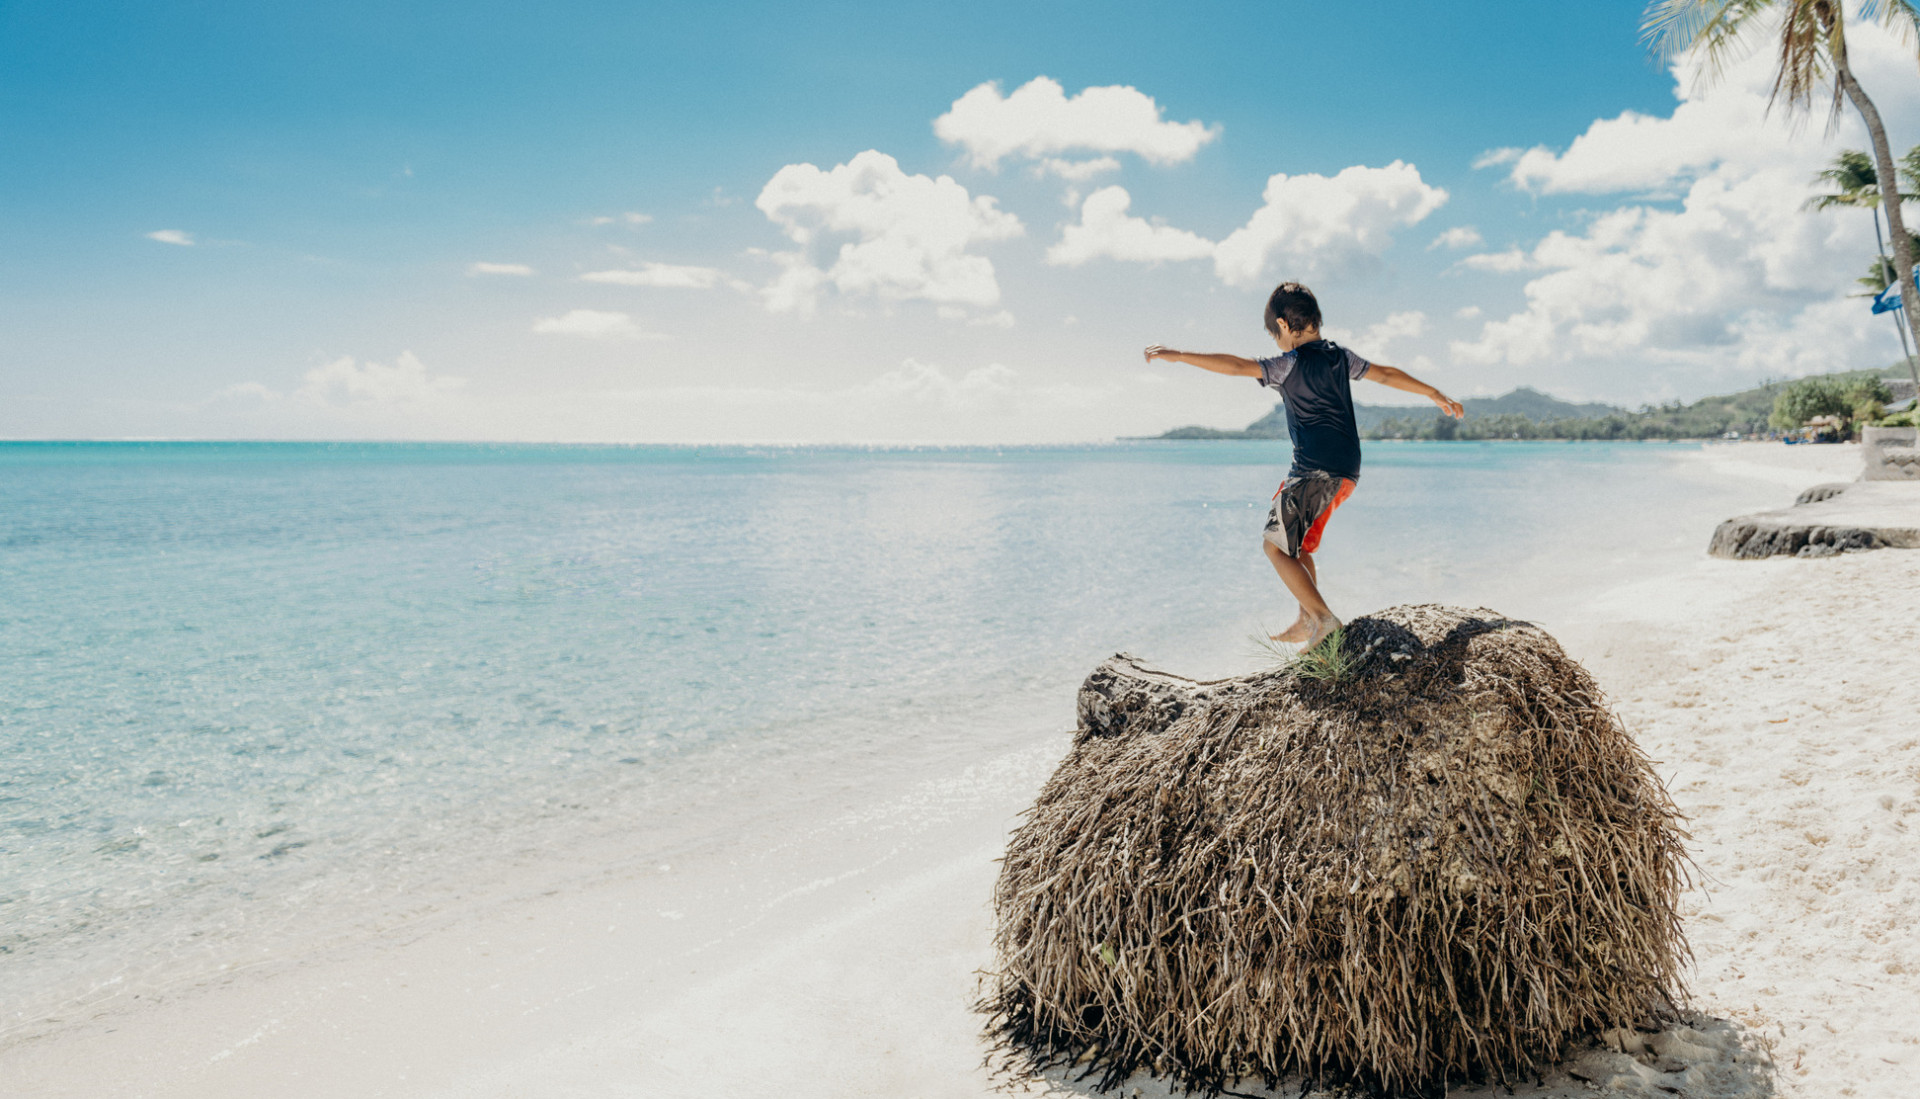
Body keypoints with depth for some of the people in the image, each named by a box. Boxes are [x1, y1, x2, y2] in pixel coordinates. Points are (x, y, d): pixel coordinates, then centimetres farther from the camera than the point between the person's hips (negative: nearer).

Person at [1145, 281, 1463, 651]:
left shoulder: (1291, 364, -8)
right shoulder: (1339, 356, 13)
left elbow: (1238, 366, -16)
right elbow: (1387, 375, 22)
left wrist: (1179, 355, -13)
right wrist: (1436, 395, 33)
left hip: (1315, 471, -9)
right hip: (1346, 471, 9)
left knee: (1275, 546, -2)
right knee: (1296, 545, 19)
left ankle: (1323, 617, -8)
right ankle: (1306, 623, 19)